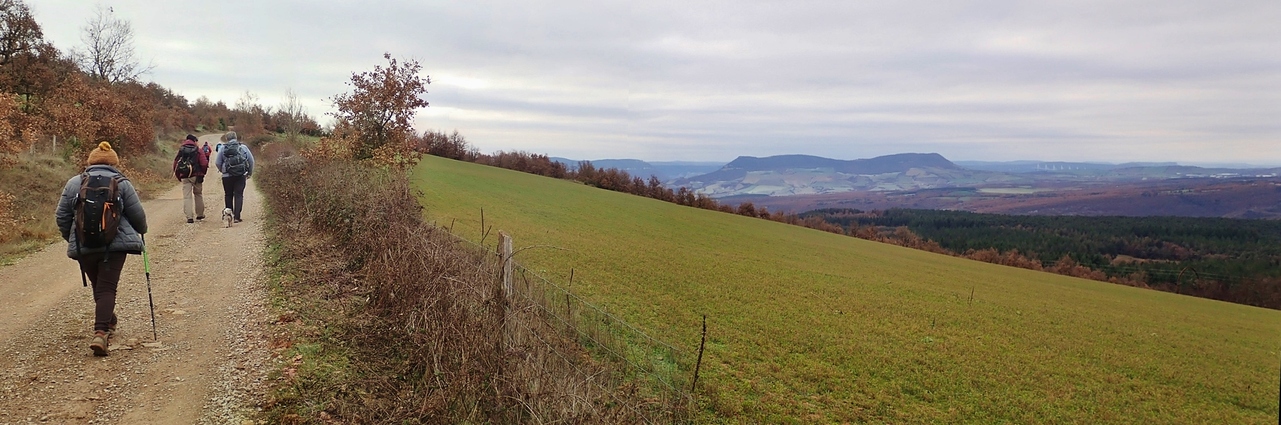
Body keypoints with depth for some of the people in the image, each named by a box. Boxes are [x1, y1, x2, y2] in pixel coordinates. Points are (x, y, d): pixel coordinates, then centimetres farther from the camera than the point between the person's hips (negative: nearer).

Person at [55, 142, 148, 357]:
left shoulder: (74, 183, 7)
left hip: (83, 247, 3)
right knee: (107, 287, -3)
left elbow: (61, 217, 9)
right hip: (115, 244, -3)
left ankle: (108, 322, 37)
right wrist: (141, 231, 22)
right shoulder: (122, 183, 0)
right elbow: (137, 215, 1)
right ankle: (101, 332, -18)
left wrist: (72, 239, 25)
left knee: (98, 286, 19)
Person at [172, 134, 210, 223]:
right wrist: (202, 173, 6)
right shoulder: (198, 151, -2)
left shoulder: (180, 150, 7)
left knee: (187, 196, 1)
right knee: (198, 194, 15)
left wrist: (178, 176, 15)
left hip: (184, 177, 2)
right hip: (196, 176, -1)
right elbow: (204, 164, -10)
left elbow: (175, 164, 6)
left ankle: (189, 217, -5)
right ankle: (200, 214, 21)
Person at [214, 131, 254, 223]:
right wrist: (250, 173, 14)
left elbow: (218, 163, 1)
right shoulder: (243, 147, 1)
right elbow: (251, 160, 1)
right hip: (241, 175, 0)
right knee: (239, 195, 1)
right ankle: (236, 216, -6)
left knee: (228, 195, 13)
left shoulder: (223, 148, 1)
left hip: (227, 176, 1)